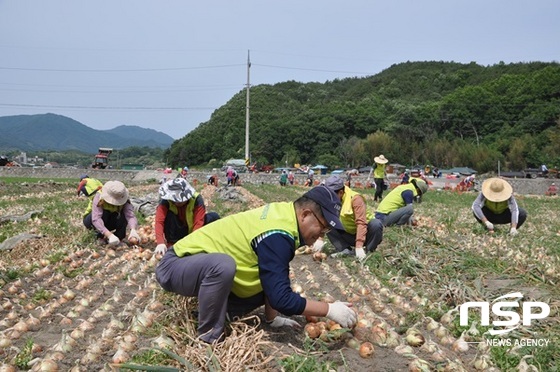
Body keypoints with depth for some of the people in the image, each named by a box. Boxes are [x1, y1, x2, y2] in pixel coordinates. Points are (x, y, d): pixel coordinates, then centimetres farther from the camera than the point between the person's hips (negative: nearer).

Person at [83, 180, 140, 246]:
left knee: (123, 216, -28)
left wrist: (133, 230, -59)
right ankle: (101, 237, -15)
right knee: (104, 213, -35)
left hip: (108, 222, 2)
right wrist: (109, 235, -55)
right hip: (91, 219, -2)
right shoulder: (99, 197, -33)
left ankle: (119, 237, -12)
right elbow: (96, 219, -44)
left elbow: (130, 216, -38)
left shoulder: (124, 200, -25)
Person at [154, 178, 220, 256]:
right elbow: (159, 221, -34)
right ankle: (171, 245, -20)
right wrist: (160, 243, -49)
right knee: (169, 215, -30)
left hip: (193, 231, 0)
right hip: (179, 232, 0)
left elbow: (198, 222, -33)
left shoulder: (197, 199, -26)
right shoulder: (166, 201, -23)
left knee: (214, 217, -25)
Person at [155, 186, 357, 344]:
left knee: (268, 282, 5)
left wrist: (272, 318, 9)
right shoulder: (277, 235, -29)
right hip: (175, 266, -9)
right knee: (223, 265, -39)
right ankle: (209, 338, -17)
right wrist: (330, 310, -21)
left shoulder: (283, 213, -2)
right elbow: (281, 299, -31)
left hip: (209, 268, 9)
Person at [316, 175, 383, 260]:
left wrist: (359, 246, -40)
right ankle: (346, 250, -21)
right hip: (349, 235, 4)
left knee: (376, 224, -34)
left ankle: (366, 251, -19)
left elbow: (361, 223, -31)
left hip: (365, 234, -4)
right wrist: (319, 239, -30)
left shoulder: (355, 198, -24)